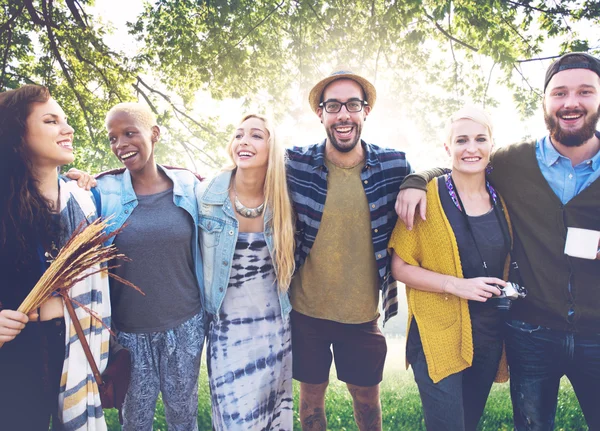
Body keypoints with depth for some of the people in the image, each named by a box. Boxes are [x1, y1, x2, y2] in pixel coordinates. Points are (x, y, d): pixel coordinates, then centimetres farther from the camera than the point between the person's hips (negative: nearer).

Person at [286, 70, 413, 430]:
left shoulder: (394, 165, -8)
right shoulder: (295, 164, -9)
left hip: (363, 314, 1)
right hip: (306, 310, 0)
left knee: (367, 396, 20)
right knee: (312, 394, 19)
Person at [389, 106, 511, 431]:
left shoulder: (500, 198, 4)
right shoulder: (427, 196, -12)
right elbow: (400, 267, -12)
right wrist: (457, 285, -21)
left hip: (490, 336, 6)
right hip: (438, 336, -5)